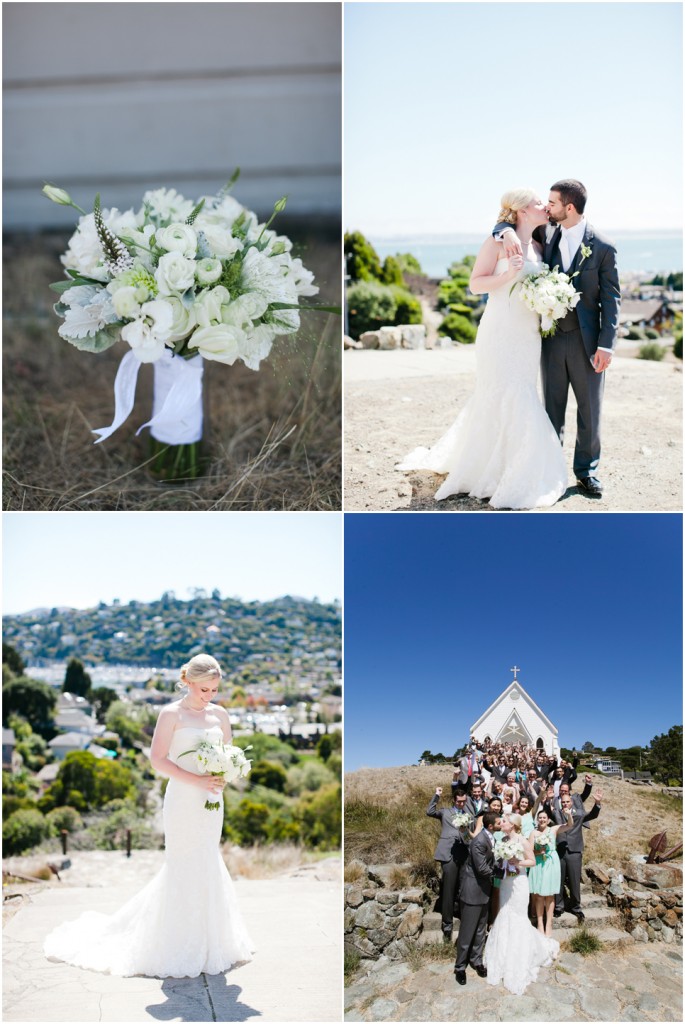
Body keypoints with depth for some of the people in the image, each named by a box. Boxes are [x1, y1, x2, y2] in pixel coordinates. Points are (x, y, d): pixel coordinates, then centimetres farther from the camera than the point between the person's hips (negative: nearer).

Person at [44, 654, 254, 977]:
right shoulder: (172, 714, -7)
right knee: (184, 867, -2)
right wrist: (196, 780, -19)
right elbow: (158, 759, -12)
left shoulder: (219, 715, 8)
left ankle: (207, 942, 27)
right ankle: (180, 947, 10)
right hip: (183, 799, -5)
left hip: (212, 801, 6)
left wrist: (223, 777, -5)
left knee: (207, 865, 13)